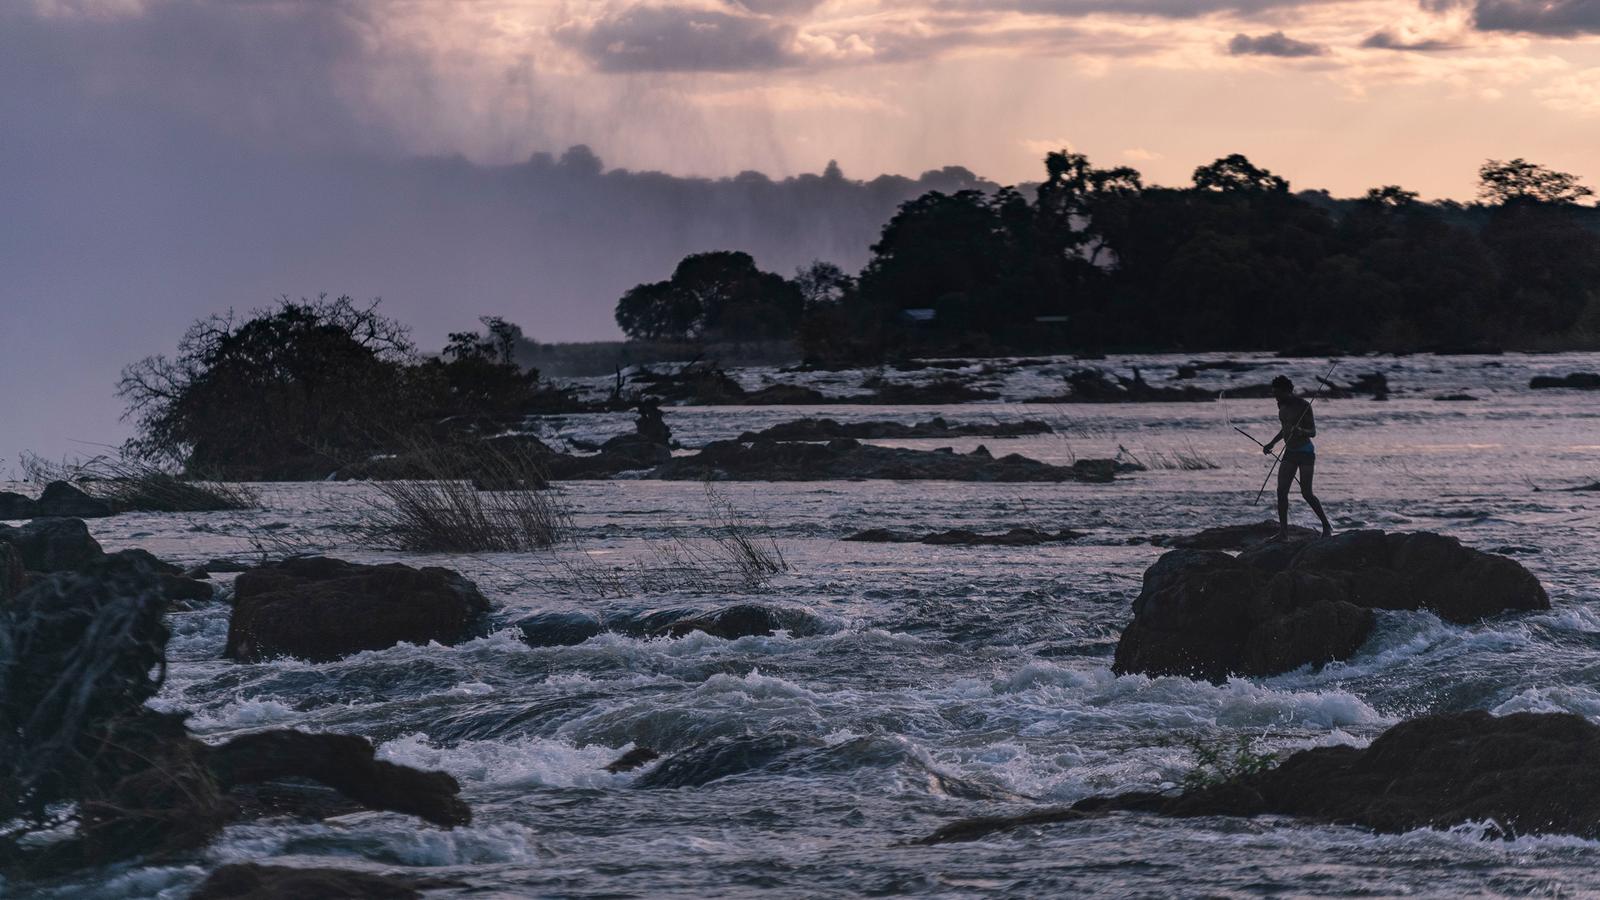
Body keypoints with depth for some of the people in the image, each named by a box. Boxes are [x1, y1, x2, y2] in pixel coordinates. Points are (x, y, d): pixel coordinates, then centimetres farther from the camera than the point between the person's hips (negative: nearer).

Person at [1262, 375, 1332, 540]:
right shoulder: (1282, 405, 8)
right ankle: (1283, 532, -1)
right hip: (1290, 452, 7)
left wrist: (1301, 431, -34)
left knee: (1306, 493, -10)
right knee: (1281, 491, -3)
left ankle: (1327, 526, 5)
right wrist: (1271, 444, 22)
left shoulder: (1303, 405, -14)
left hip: (1305, 452, -7)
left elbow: (1313, 432, -14)